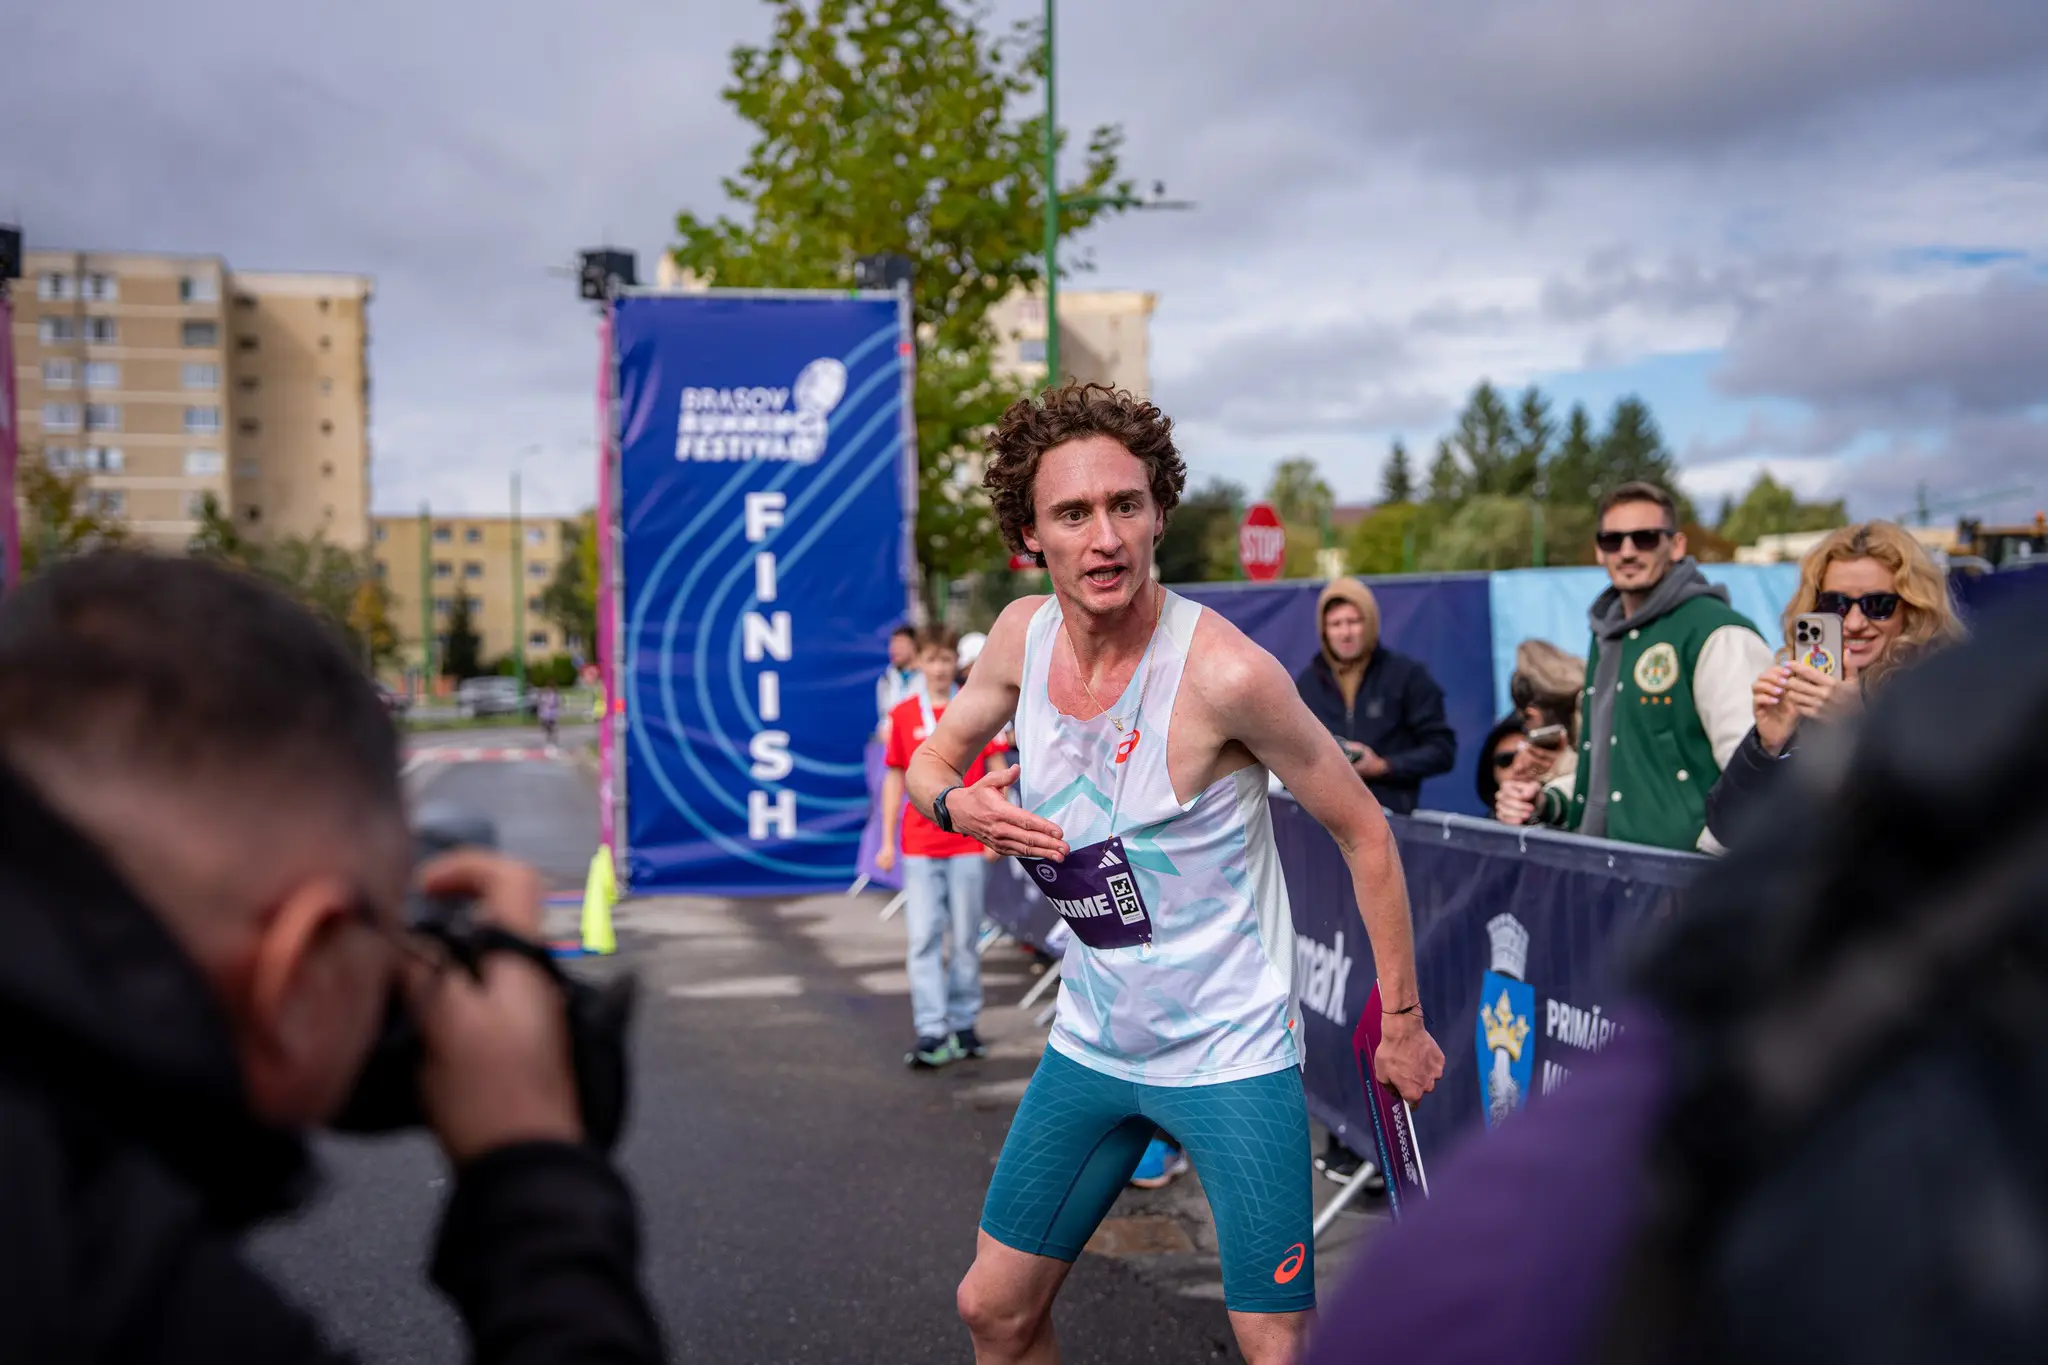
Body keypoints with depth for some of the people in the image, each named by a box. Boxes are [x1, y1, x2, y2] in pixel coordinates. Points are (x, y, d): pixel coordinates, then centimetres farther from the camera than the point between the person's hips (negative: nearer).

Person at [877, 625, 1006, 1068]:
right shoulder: (903, 715, 4)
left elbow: (997, 772, 3)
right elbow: (895, 778, 9)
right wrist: (887, 841, 6)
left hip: (968, 844, 0)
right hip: (919, 845, 1)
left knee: (966, 939, 7)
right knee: (923, 938, -5)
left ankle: (963, 1024, 19)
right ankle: (931, 1032, -4)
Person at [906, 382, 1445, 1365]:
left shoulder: (1223, 671, -23)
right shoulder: (1023, 634, -6)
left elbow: (1362, 831, -12)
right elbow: (929, 762, 11)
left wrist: (1401, 1021, -6)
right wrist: (956, 803, -13)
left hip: (1231, 1054, -5)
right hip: (1090, 1045, 5)